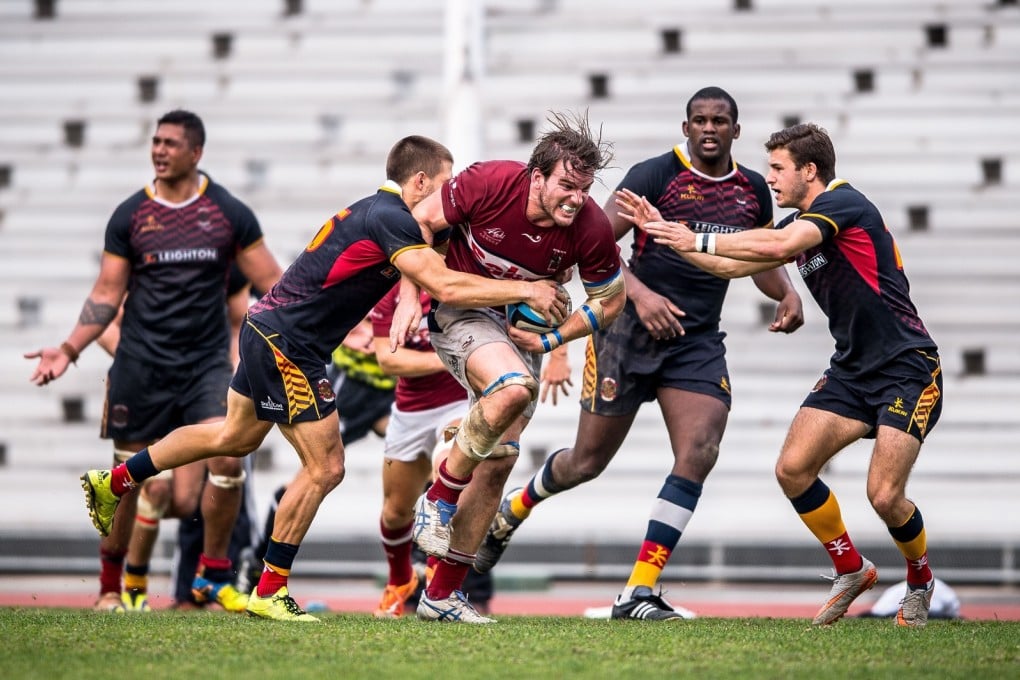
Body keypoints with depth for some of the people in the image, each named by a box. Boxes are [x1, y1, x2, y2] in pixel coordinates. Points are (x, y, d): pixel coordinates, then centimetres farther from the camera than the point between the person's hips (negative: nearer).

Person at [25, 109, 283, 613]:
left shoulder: (229, 213, 1)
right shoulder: (130, 216, 2)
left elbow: (271, 282, 4)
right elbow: (107, 295, 6)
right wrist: (69, 349, -3)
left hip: (207, 362, 0)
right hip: (142, 364, 0)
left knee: (227, 459, -19)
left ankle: (213, 575, -2)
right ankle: (110, 585, 23)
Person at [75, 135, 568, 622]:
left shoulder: (376, 211, 11)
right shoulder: (389, 219, -19)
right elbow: (445, 286, -27)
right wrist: (526, 291, -22)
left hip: (266, 331, 10)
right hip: (286, 344, -10)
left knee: (236, 437, 28)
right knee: (324, 468, -4)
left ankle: (114, 482, 37)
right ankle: (268, 592, 3)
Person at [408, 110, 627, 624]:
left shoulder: (592, 229, -17)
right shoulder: (491, 182, -24)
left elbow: (610, 299, 0)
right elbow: (421, 221, -9)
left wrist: (552, 341, -9)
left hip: (521, 328, 4)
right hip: (459, 310, -4)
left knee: (498, 464, 2)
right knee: (514, 387, -35)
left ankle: (442, 594, 13)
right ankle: (439, 497, -13)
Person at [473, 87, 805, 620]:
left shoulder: (752, 191, 7)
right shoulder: (655, 175, -10)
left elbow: (763, 262, 21)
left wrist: (787, 295, 0)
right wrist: (639, 292, -26)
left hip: (699, 341, 4)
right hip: (631, 330, -4)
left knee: (699, 454, -16)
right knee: (587, 461, 3)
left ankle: (639, 592, -11)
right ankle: (509, 512, 36)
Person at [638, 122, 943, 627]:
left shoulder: (843, 203, -15)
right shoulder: (798, 223, 12)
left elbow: (778, 247, -30)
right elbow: (734, 266, 18)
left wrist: (699, 240, -25)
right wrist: (665, 233, 13)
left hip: (906, 367, -9)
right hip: (851, 369, 9)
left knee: (884, 494, -15)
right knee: (792, 468, -6)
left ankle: (920, 577, 14)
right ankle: (851, 569, 13)